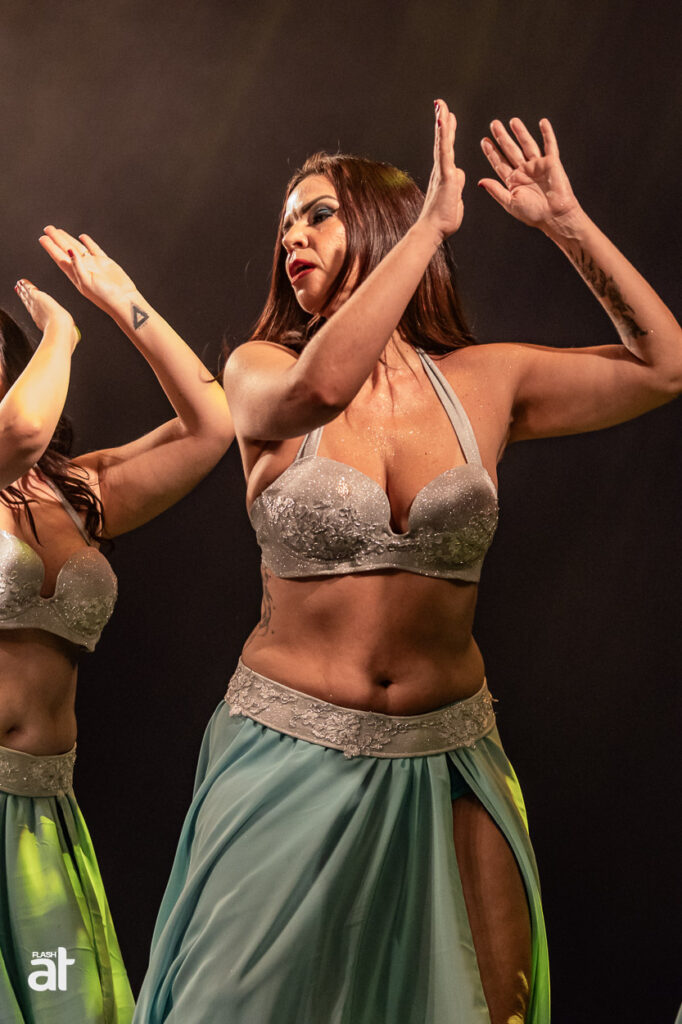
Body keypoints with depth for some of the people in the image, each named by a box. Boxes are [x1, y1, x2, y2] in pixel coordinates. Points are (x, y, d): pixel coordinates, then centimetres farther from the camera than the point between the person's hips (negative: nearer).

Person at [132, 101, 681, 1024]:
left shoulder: (481, 382, 3)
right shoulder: (261, 372, -2)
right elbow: (320, 385, -27)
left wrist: (566, 221, -3)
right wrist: (434, 221, -21)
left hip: (446, 757, 2)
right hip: (290, 747, -1)